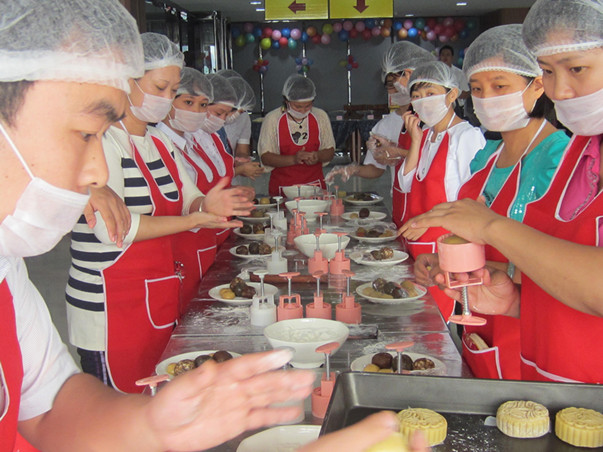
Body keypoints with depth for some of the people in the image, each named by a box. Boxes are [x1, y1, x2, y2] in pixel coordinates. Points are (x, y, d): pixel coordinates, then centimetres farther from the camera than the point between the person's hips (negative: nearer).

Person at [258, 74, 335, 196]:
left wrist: (318, 156, -11)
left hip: (315, 184, 2)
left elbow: (330, 152, 12)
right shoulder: (272, 119, -2)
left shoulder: (320, 116, 6)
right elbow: (265, 157, -4)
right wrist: (293, 159, -19)